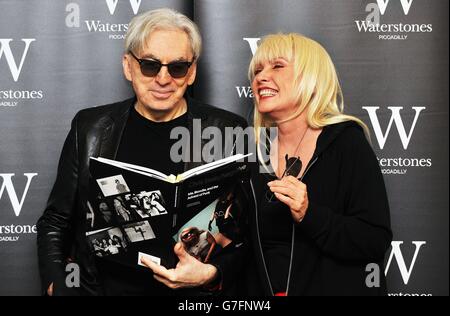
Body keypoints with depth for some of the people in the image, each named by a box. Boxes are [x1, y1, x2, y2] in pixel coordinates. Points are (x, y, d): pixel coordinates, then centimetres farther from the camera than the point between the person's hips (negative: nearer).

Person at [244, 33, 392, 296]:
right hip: (263, 292, 5)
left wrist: (308, 215, -29)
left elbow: (376, 242, -19)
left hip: (335, 287, -4)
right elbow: (251, 246, 9)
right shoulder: (258, 151, 0)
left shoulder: (346, 142, -13)